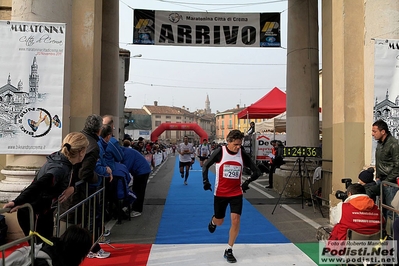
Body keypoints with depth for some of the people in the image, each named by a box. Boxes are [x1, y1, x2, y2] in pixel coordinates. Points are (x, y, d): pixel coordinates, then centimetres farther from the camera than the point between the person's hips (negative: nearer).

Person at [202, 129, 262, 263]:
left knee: (235, 220, -9)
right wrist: (205, 181, -11)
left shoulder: (242, 154, -8)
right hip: (220, 193, -1)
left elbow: (256, 172, -2)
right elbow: (206, 166, -3)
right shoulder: (220, 151, -14)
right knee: (219, 222, 12)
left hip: (236, 193, 1)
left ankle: (229, 250, 9)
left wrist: (247, 182, -11)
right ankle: (213, 221, 51)